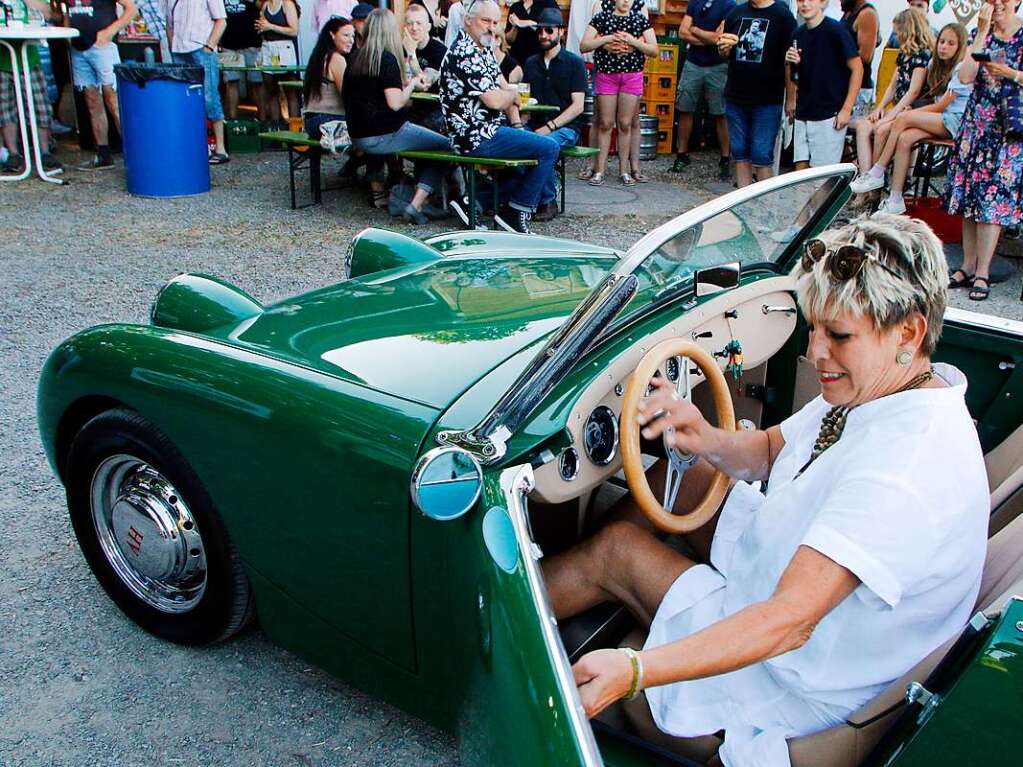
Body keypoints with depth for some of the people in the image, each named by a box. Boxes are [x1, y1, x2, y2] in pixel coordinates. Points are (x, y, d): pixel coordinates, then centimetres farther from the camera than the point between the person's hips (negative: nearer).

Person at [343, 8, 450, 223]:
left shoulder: (356, 58, 10)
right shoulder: (387, 58, -12)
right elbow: (395, 103, -18)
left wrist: (404, 83, 22)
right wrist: (412, 84, -1)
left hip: (357, 137, 8)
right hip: (385, 136, -8)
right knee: (443, 147, 0)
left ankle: (378, 192, 43)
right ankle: (415, 205, -12)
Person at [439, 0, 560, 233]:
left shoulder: (484, 50, 14)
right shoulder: (464, 54, -19)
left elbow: (504, 86, 18)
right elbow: (494, 100, -24)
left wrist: (517, 122, 5)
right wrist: (513, 94, -2)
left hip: (487, 130, 11)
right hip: (477, 137, -11)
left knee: (537, 138, 24)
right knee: (549, 148, -13)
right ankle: (515, 212, -3)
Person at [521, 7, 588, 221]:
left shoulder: (574, 62, 3)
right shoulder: (531, 63, 18)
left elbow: (578, 105, -5)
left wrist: (549, 127, -17)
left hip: (566, 127, -4)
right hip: (535, 125, 4)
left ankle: (548, 201, -16)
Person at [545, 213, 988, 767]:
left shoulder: (908, 464, -36)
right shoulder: (881, 385, -7)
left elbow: (789, 622, -40)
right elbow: (771, 450, 4)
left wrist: (633, 672, -46)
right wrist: (707, 441, -19)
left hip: (805, 678, -9)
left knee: (615, 550, -5)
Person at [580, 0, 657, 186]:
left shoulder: (641, 20, 7)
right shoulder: (601, 18, 4)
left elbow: (654, 50, 2)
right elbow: (583, 46, -2)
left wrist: (632, 41, -12)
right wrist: (608, 38, -13)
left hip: (632, 76, 1)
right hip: (606, 75, -1)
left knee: (625, 124, 2)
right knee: (605, 123, 0)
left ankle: (624, 170, 7)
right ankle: (600, 170, 3)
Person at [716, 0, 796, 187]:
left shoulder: (783, 16, -3)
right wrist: (723, 48, -4)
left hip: (768, 101, -4)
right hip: (735, 97, 5)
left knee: (762, 157, -5)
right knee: (740, 154, 8)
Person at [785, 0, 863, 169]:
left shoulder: (836, 30, -8)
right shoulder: (798, 34, 9)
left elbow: (857, 68, -8)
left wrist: (846, 109, -11)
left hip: (829, 115, -6)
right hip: (803, 114, 6)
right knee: (801, 169, 7)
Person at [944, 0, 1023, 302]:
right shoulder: (980, 33, 11)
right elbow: (966, 76, -4)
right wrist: (983, 33, -6)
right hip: (977, 122, 4)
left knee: (993, 196, -8)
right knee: (969, 194, 2)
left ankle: (982, 273, -5)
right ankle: (968, 266, 11)